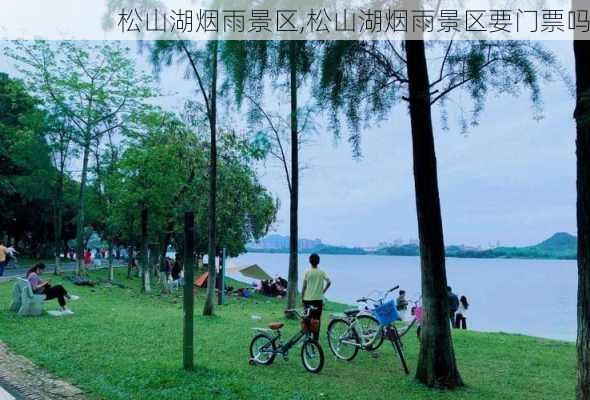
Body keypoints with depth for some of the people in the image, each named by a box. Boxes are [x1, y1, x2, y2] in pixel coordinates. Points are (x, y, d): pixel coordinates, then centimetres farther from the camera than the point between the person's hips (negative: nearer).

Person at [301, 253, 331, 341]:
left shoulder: (307, 272, -3)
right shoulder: (322, 272, 0)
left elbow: (304, 287, -3)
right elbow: (329, 282, -13)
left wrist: (302, 299, 6)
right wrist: (323, 291, 0)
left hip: (308, 299, -1)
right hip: (318, 299, 1)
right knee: (317, 320, 8)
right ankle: (316, 339, 8)